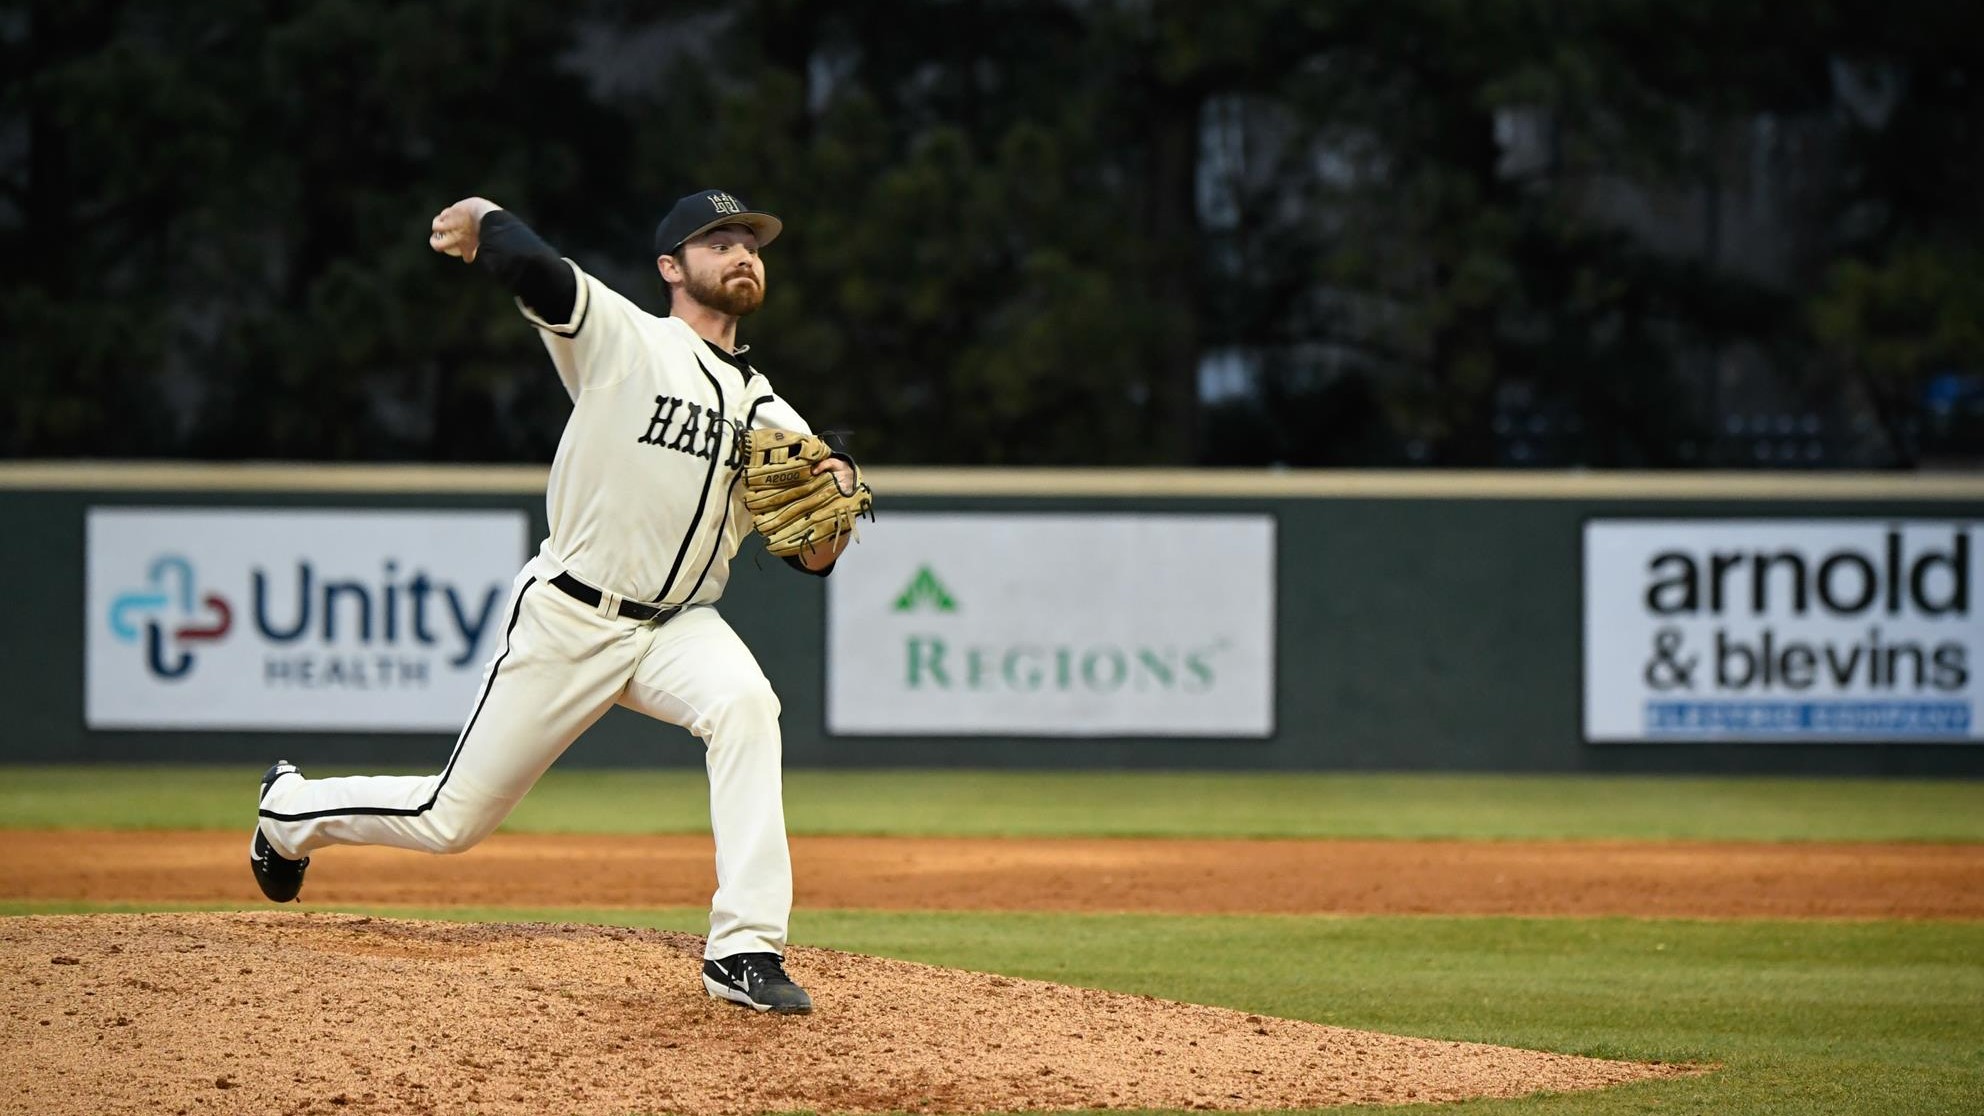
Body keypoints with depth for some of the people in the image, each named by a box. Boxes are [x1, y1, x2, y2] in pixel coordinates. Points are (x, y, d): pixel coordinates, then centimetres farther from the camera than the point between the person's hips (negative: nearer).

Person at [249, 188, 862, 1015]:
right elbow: (529, 266, -24)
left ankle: (745, 950, -31)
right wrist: (481, 221, -5)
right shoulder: (621, 338, -7)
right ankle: (292, 808, 35)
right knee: (452, 820, 3)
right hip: (567, 619, -4)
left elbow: (814, 558, 5)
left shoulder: (771, 418, 9)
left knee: (743, 702, -31)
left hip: (678, 628, 4)